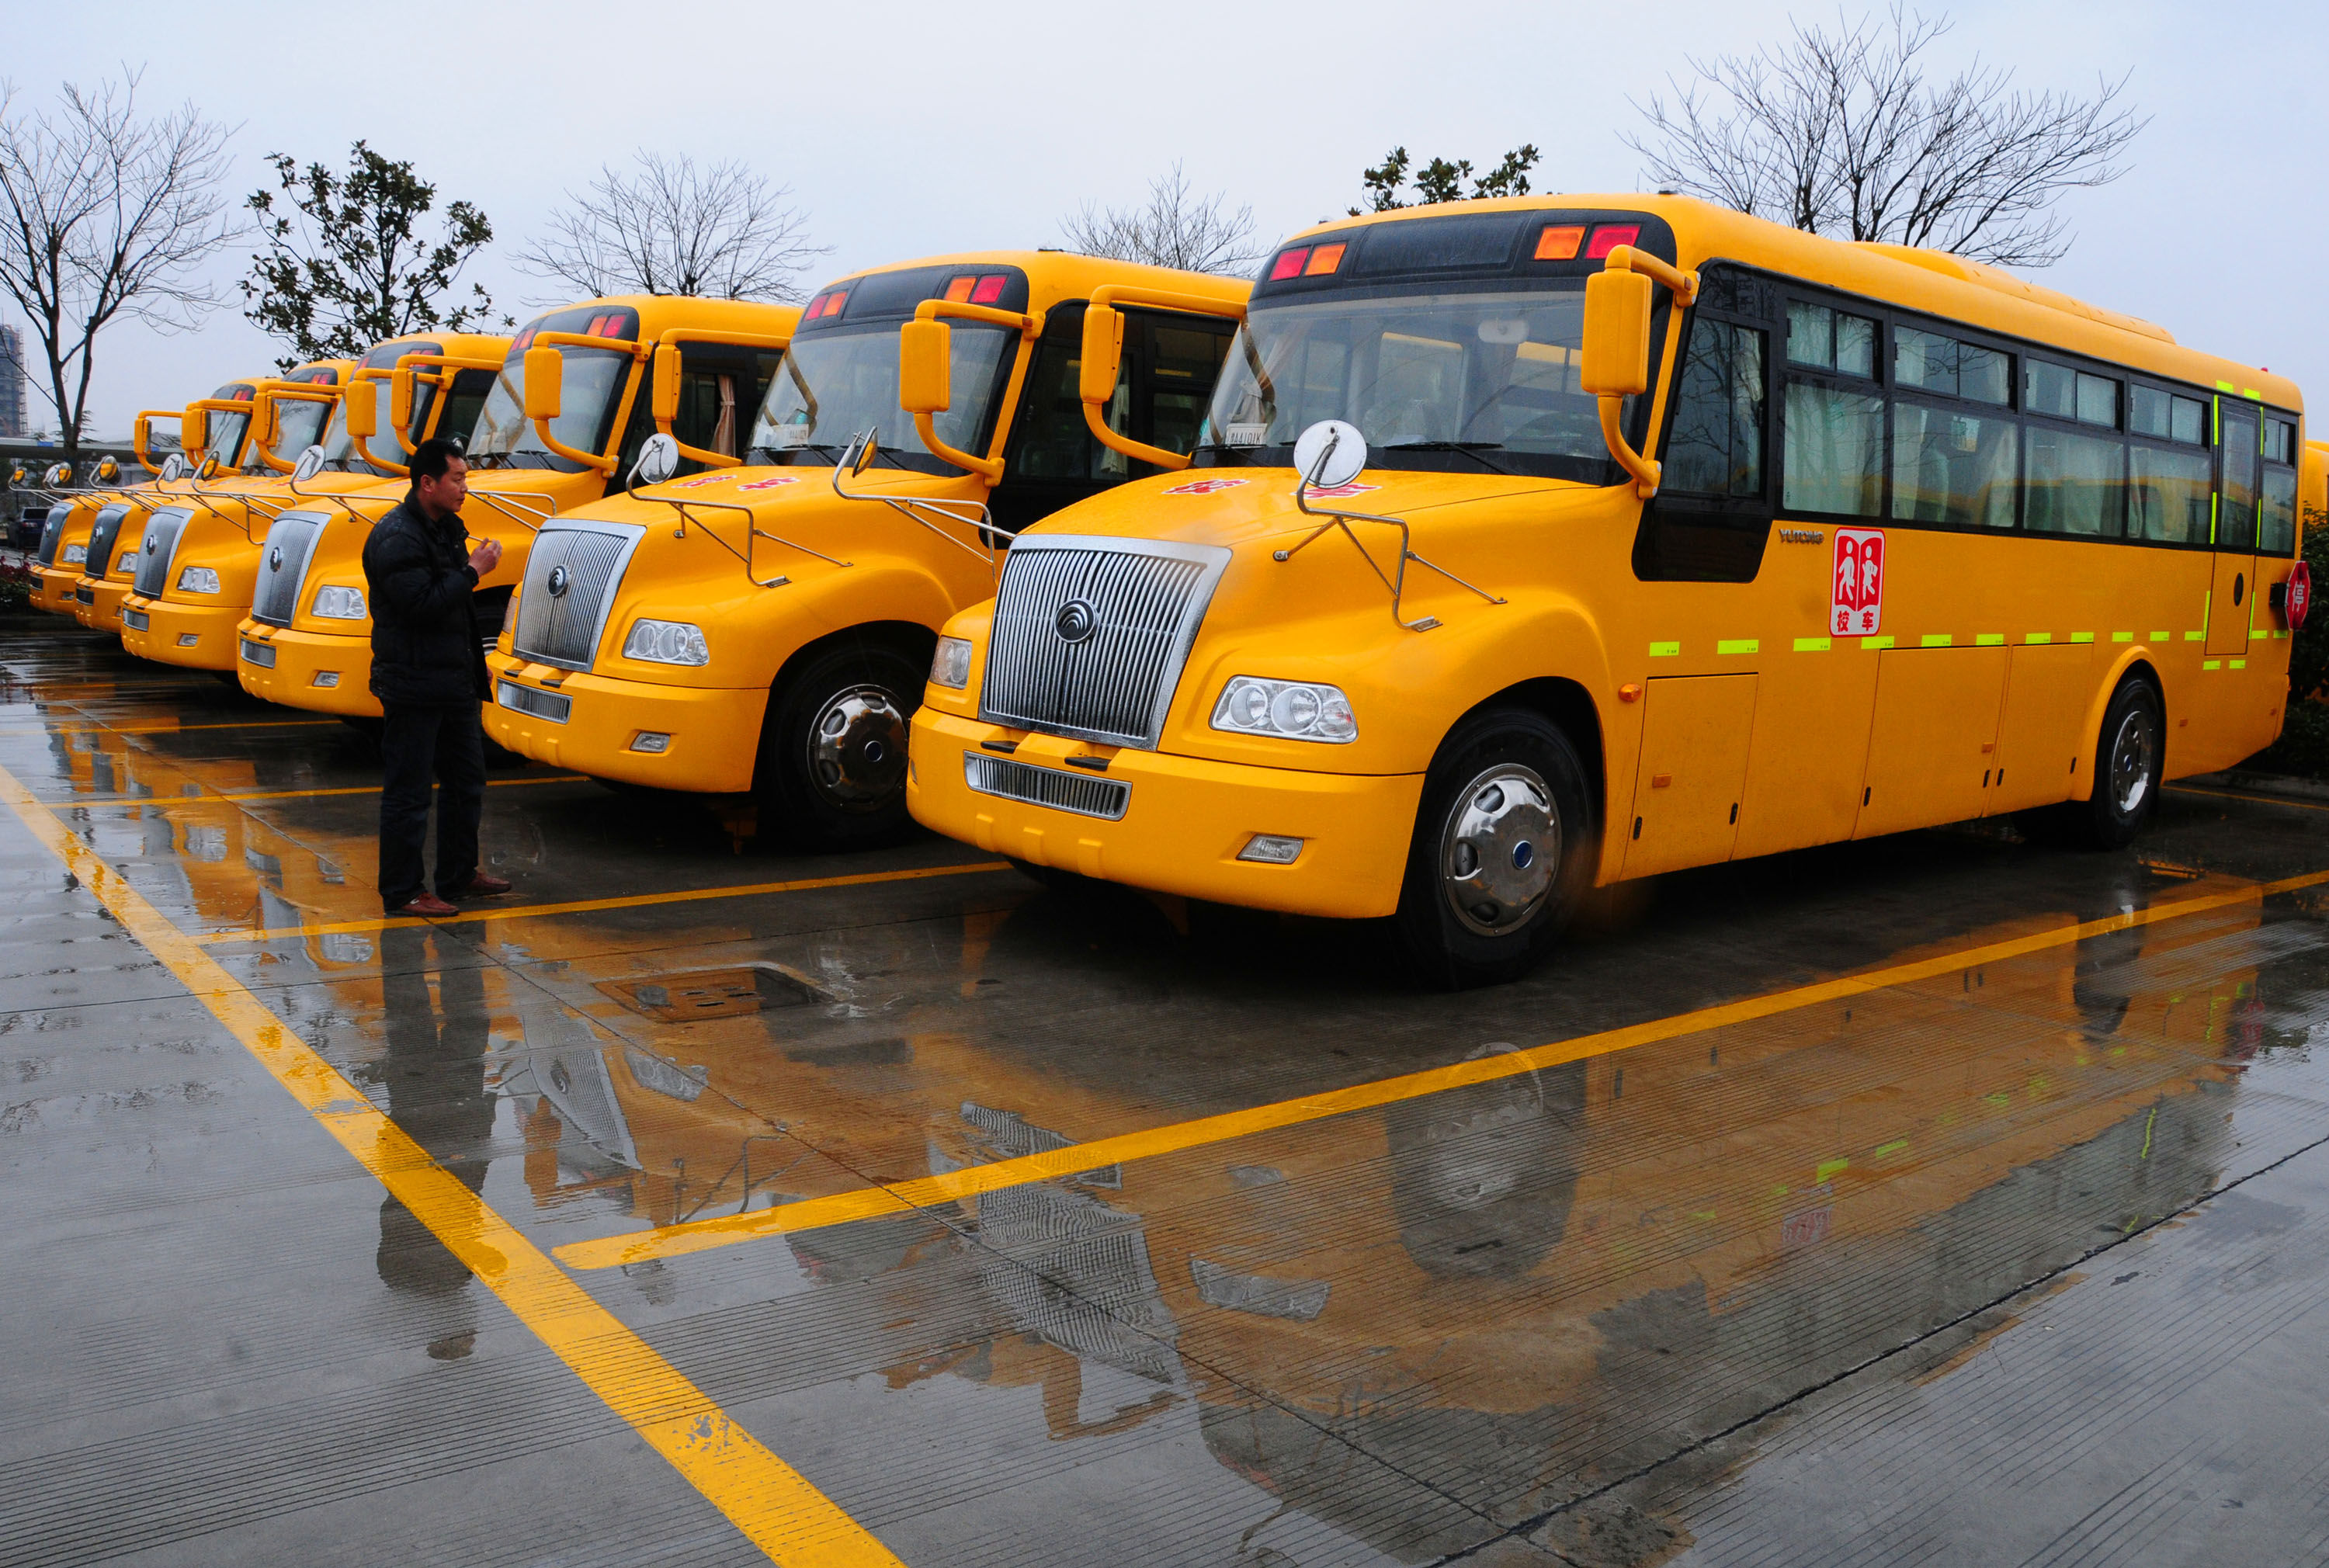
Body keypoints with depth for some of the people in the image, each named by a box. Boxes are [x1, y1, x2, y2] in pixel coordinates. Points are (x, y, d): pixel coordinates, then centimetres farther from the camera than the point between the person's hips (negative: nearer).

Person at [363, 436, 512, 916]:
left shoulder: (447, 526, 13)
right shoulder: (396, 537, -17)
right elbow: (421, 605, -26)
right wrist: (471, 571, -18)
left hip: (454, 680, 10)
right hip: (413, 684, -10)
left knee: (466, 779, 17)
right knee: (407, 791, -1)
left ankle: (458, 874, 30)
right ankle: (402, 893, 7)